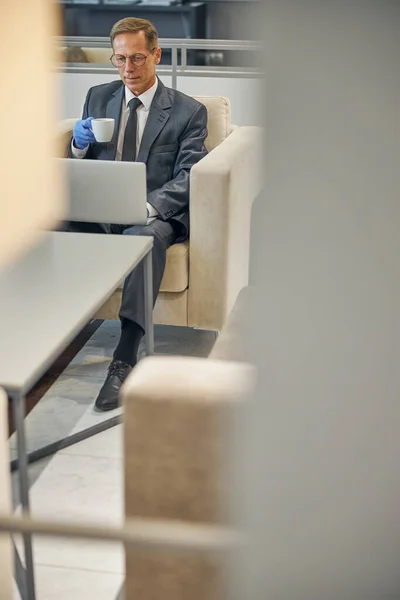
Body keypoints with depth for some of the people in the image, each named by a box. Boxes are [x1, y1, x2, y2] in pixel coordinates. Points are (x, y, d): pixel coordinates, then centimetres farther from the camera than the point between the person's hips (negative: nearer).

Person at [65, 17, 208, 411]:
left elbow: (187, 179, -7)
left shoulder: (187, 111, 3)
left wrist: (147, 206, -26)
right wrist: (79, 145, -7)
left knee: (143, 237, -39)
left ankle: (124, 360, -40)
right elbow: (78, 166, 18)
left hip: (155, 215, -3)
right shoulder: (98, 97, 14)